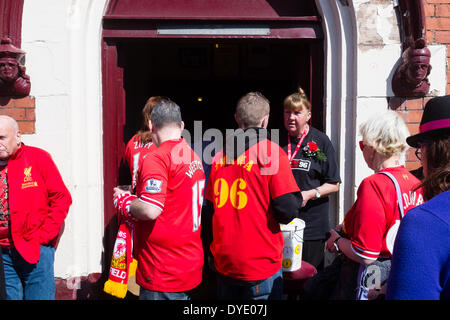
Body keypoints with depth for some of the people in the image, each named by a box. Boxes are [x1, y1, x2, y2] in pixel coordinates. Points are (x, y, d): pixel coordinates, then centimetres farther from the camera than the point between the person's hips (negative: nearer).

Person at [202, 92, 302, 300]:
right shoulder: (271, 151, -12)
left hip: (224, 265, 5)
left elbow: (209, 210, 10)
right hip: (260, 266, -5)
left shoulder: (220, 155, 4)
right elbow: (288, 211, -18)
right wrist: (298, 198, 4)